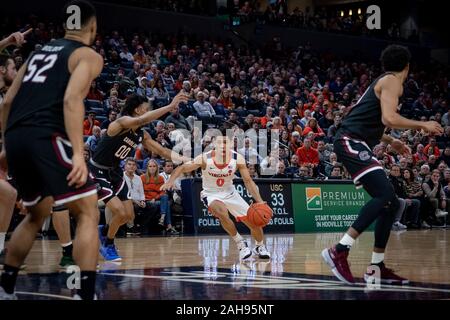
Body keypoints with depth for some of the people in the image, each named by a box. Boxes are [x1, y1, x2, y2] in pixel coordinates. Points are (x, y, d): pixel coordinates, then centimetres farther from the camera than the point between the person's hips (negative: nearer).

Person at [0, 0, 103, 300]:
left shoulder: (40, 51, 27)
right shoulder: (89, 55, 5)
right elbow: (71, 100, -12)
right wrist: (78, 154, -19)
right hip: (45, 137, -8)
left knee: (37, 214, 26)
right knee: (88, 213, -2)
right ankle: (86, 294, -13)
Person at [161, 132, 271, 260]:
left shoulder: (237, 159, -20)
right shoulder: (205, 159, -25)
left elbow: (248, 181, -11)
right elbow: (182, 168, -18)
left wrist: (259, 201, -21)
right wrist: (171, 181, -37)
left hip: (230, 193, 3)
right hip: (211, 194, -3)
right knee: (222, 212, -36)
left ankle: (260, 247, 36)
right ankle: (240, 243, -13)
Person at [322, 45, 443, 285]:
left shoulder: (383, 81, 24)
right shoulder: (392, 81, -5)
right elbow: (389, 119, -21)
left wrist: (391, 142, 41)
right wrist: (422, 125, -10)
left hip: (356, 144, 10)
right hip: (351, 142, -10)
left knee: (390, 203, 9)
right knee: (385, 196, -23)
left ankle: (376, 267, 11)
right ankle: (339, 251, -24)